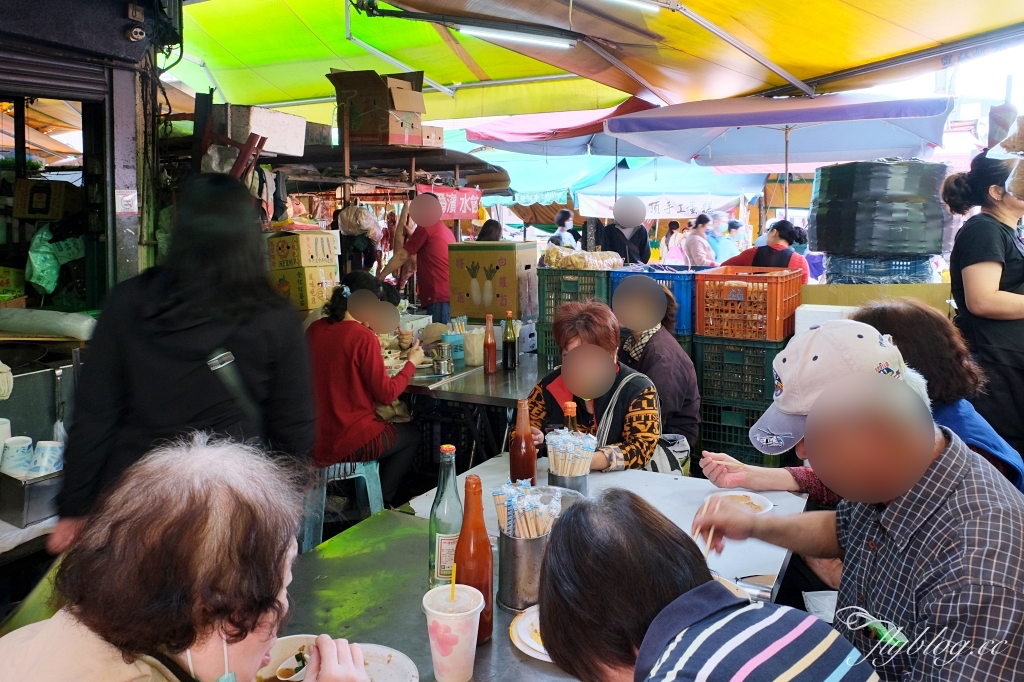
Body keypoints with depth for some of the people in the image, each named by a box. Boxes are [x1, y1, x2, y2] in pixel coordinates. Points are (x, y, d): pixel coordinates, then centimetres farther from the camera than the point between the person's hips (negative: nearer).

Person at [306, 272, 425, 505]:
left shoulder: (315, 329, 1)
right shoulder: (363, 336, -19)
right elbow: (386, 394, -14)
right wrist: (412, 362, 0)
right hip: (348, 444, -7)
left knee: (392, 427, 33)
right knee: (412, 435, 22)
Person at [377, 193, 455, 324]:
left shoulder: (425, 227, -6)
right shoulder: (445, 229, 20)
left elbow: (401, 256, -3)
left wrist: (380, 277, 6)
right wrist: (412, 236, 39)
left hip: (439, 295, -9)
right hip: (449, 293, 9)